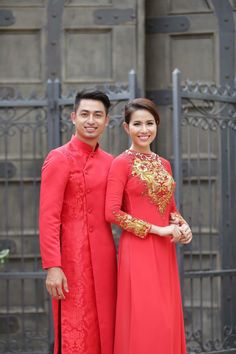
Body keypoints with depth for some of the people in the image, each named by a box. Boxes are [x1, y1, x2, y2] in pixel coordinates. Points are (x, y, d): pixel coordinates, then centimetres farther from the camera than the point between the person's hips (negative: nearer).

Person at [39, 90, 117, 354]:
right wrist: (52, 267, -18)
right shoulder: (59, 159, -6)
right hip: (74, 260, -6)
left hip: (104, 258, 6)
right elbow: (48, 218, -12)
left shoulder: (109, 162, 13)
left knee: (104, 331, 10)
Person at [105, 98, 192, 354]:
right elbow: (113, 212, -13)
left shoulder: (163, 164, 13)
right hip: (138, 249, -6)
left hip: (164, 251, 6)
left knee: (166, 320, 7)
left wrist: (182, 226, -2)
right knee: (143, 322, -6)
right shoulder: (121, 163, -6)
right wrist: (159, 230, -14)